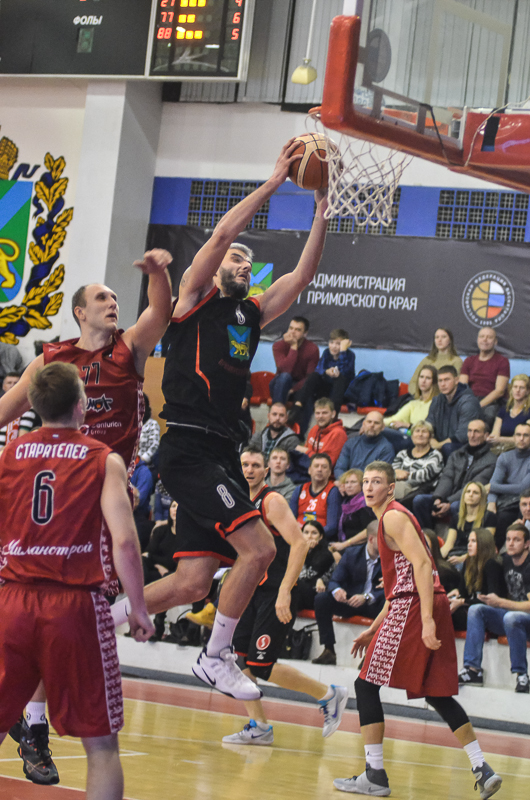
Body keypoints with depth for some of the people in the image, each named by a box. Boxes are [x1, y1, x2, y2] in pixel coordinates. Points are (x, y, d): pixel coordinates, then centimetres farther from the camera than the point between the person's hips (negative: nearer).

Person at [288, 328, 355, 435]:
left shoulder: (349, 355, -8)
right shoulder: (327, 353, 4)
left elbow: (343, 372, -25)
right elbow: (318, 369, -11)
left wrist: (343, 350, -26)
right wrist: (326, 372, -34)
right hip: (326, 389, 4)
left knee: (341, 378, -35)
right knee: (314, 376, -23)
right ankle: (297, 407, -38)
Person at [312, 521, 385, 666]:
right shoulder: (352, 554, 1)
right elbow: (334, 581, -2)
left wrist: (367, 597, -33)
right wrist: (337, 590, -28)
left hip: (374, 605, -3)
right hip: (350, 602, 3)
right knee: (321, 599, -22)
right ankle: (328, 651, -19)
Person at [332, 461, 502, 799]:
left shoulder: (393, 516, -5)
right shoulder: (394, 517, 25)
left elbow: (421, 563, -18)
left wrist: (427, 619, -26)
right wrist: (373, 629, 29)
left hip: (413, 607, -10)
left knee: (366, 685, -4)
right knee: (436, 694, 12)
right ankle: (482, 769, 7)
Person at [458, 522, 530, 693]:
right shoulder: (506, 561, 6)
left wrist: (500, 602, -23)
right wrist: (492, 598, 5)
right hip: (511, 612, 8)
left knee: (511, 618, -38)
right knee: (476, 610, -11)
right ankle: (473, 669, -21)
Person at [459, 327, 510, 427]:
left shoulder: (502, 361, 6)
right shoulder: (469, 361, 20)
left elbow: (499, 391, -4)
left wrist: (479, 405, -16)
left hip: (491, 403, -3)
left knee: (489, 413, -39)